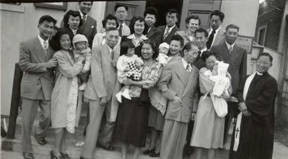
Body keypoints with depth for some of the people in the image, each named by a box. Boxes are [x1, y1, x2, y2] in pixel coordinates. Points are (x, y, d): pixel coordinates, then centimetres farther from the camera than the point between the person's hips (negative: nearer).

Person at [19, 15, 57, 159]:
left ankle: (40, 134, 40)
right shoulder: (27, 44, -2)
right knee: (27, 120, 3)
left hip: (48, 86, 3)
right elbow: (23, 65, -8)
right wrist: (45, 65, -15)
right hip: (31, 86, -3)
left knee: (47, 116, 7)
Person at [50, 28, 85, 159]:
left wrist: (80, 60, 0)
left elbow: (79, 71, 12)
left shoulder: (72, 53, 12)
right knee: (61, 119, -2)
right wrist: (80, 61, -6)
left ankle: (62, 147, 22)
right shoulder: (58, 55, -11)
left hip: (72, 89, 7)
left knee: (68, 119, 11)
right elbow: (70, 72, -16)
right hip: (63, 90, -7)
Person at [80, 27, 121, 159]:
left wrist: (117, 64, -9)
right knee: (95, 122, -5)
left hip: (113, 93, 5)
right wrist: (102, 94, -17)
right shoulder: (97, 50, -7)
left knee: (111, 121, 10)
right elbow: (96, 73, -13)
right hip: (98, 92, -5)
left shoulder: (119, 52, 10)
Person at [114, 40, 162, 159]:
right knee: (124, 125, 4)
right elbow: (121, 75, 4)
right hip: (128, 97, 2)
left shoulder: (156, 66, 1)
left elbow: (151, 82, -12)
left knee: (139, 128, 2)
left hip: (142, 100, -2)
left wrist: (132, 83, -11)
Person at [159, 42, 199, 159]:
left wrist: (194, 106, 9)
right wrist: (173, 96, -10)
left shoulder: (195, 70, 15)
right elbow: (162, 84, -2)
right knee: (169, 139, 0)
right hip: (173, 109, -4)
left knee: (180, 142, 7)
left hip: (186, 110, 4)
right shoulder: (172, 65, 0)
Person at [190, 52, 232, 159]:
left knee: (214, 136, 3)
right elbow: (209, 87, -10)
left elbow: (229, 92, 6)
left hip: (220, 106, 3)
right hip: (206, 103, -3)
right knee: (201, 135, -4)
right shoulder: (203, 71, 4)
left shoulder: (225, 72, 13)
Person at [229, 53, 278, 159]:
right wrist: (242, 103, -13)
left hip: (259, 120, -6)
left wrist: (247, 105, -16)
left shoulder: (271, 81, -8)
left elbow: (264, 100, -16)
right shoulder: (248, 78, 13)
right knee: (241, 146, 13)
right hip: (244, 116, 6)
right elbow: (240, 91, 8)